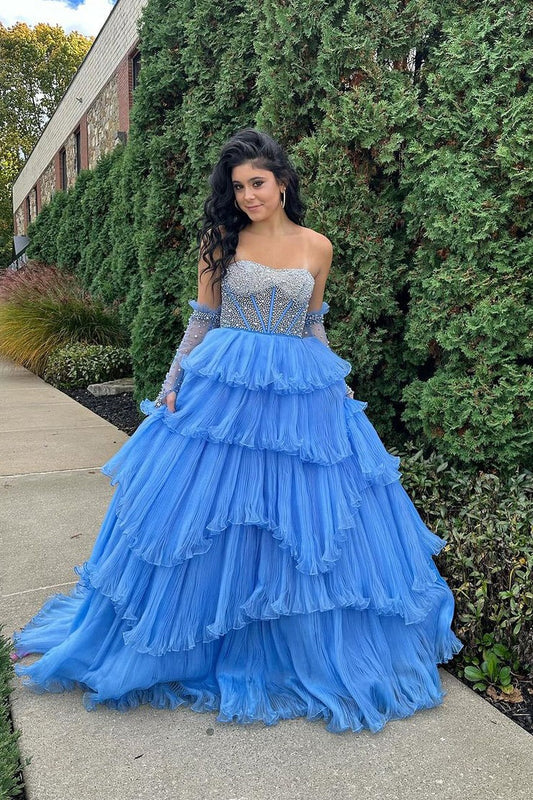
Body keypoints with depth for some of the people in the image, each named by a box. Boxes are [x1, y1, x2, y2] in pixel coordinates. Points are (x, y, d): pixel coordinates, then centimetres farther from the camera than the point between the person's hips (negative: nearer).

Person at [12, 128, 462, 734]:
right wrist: (172, 383, 0)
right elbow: (201, 320, 5)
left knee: (304, 521, 7)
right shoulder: (221, 241, 3)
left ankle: (305, 654, 31)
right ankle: (208, 646, 28)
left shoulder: (316, 247, 7)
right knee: (208, 513, 4)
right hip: (224, 389, -1)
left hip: (300, 394, 2)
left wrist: (342, 387, 12)